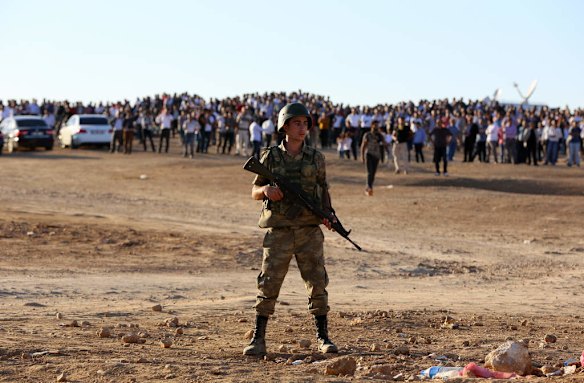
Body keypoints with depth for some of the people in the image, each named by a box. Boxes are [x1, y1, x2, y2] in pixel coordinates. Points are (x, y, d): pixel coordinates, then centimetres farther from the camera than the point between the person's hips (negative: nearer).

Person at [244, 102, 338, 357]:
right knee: (268, 285, -2)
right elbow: (254, 192, 10)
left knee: (317, 283, 1)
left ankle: (323, 337, 10)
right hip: (279, 233, -1)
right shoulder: (271, 157, 3)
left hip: (309, 232, 1)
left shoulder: (316, 158, 6)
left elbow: (324, 191, 13)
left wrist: (327, 215, -5)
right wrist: (266, 190, -13)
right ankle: (258, 339, 5)